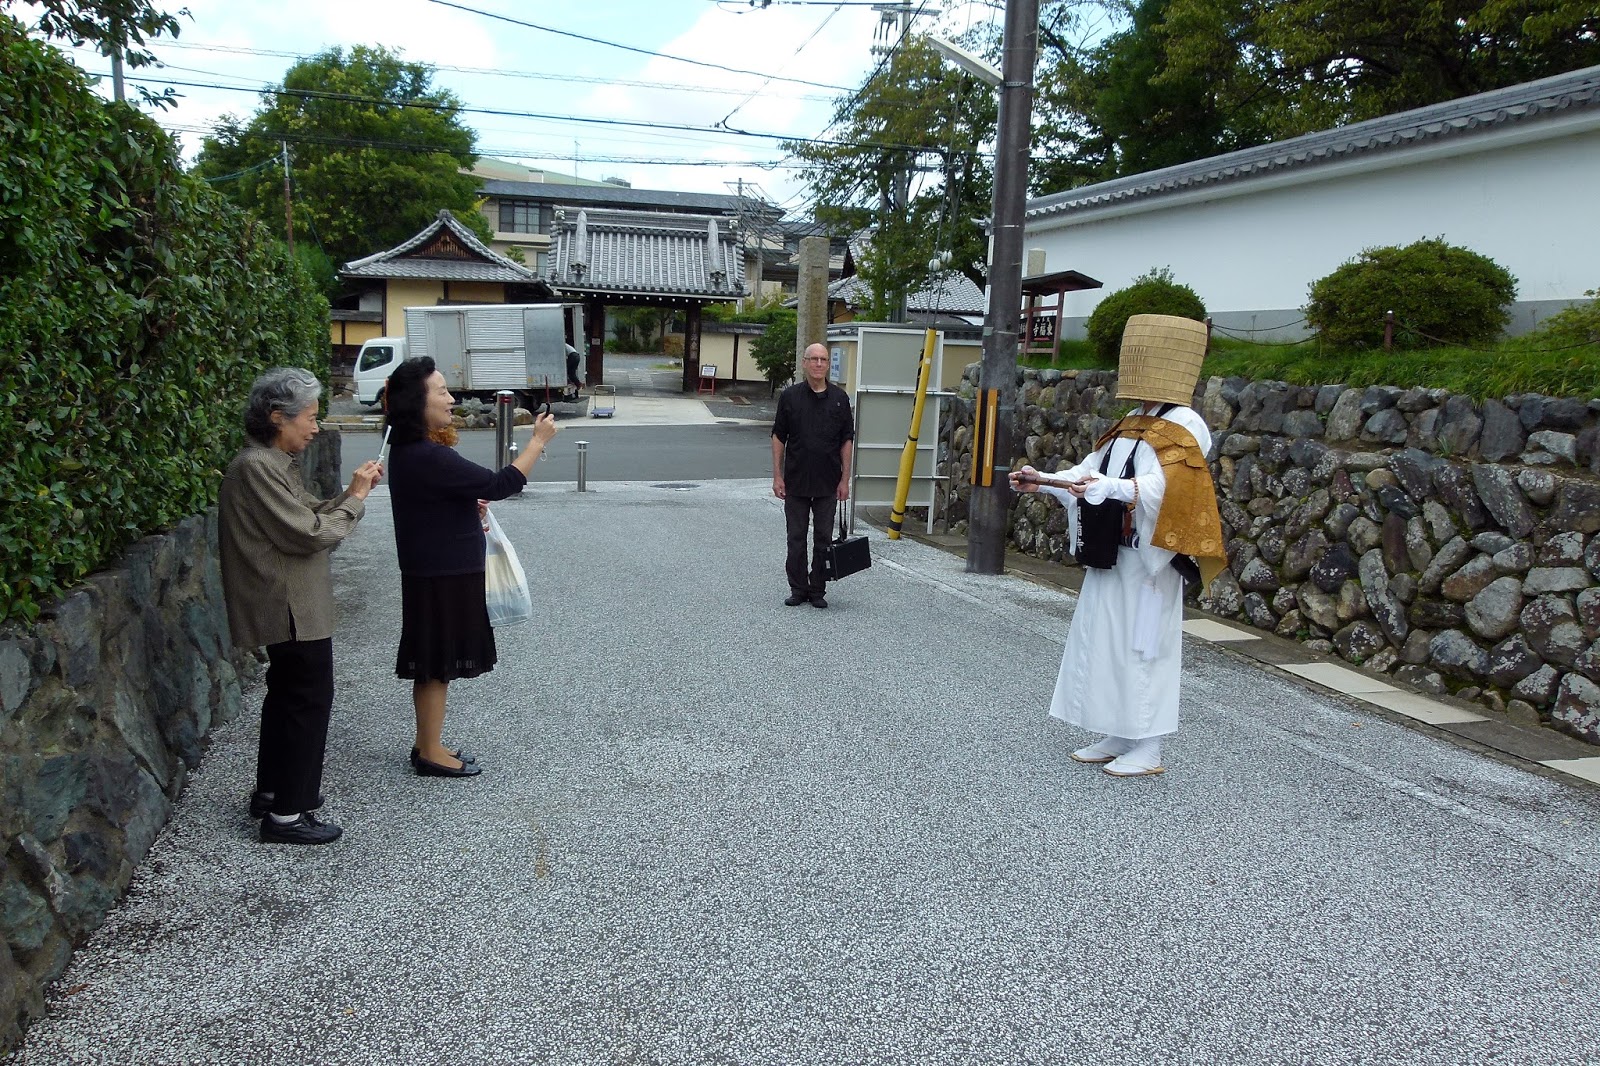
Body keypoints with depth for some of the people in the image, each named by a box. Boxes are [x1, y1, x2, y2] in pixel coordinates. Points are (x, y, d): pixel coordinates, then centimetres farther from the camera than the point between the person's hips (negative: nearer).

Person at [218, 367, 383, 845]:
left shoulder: (275, 463, 12)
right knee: (310, 700, -4)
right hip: (292, 608, -11)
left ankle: (271, 791, 34)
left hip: (288, 606, 11)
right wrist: (355, 499, -11)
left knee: (287, 695, 20)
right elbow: (309, 533, -22)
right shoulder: (256, 467, -20)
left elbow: (308, 515, 12)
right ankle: (287, 814, 5)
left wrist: (350, 492, 0)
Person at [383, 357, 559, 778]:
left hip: (438, 572, 10)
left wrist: (470, 508, 11)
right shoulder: (429, 458, -24)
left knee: (433, 666, 18)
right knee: (436, 666, 2)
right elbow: (500, 485, -25)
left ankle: (427, 746, 29)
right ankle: (430, 754, 15)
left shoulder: (408, 452, 8)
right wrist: (538, 440, -17)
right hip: (442, 578, -10)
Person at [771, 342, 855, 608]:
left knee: (823, 539, 5)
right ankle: (798, 589, 16)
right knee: (796, 538, 6)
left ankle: (817, 590, 15)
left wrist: (845, 479, -1)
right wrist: (777, 476, -4)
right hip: (795, 482, 0)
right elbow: (779, 437, 2)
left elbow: (847, 440, 4)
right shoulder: (790, 396, 0)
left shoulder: (839, 398, 2)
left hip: (827, 483, 1)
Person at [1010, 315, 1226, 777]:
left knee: (1143, 643, -3)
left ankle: (1147, 748, 7)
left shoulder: (1184, 428, -11)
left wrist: (1109, 487, -39)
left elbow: (1160, 488, -24)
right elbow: (1091, 469, 15)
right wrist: (1041, 481, 4)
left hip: (1145, 557, -9)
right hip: (1109, 553, 9)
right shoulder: (1131, 425, 15)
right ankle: (1116, 736, 21)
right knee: (1104, 639, 11)